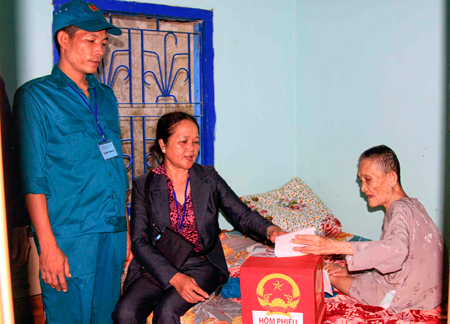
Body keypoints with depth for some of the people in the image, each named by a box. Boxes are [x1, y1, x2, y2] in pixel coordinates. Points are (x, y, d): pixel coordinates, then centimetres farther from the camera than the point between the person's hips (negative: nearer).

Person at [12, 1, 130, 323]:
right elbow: (33, 178, -8)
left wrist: (126, 228, 15)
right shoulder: (36, 96, -2)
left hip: (113, 232, 6)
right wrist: (48, 245, -14)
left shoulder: (106, 96, 15)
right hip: (70, 235, -5)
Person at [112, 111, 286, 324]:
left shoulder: (208, 178, 6)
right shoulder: (144, 185, 1)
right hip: (157, 266, 0)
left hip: (201, 265, 0)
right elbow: (139, 242, -5)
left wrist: (270, 230, -19)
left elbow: (243, 215, 4)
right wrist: (174, 277, -18)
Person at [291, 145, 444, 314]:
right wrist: (351, 270, 0)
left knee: (329, 273, 2)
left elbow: (396, 249, -44)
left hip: (405, 297, -9)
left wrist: (335, 247, -49)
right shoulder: (410, 205, 8)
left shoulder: (401, 209, -23)